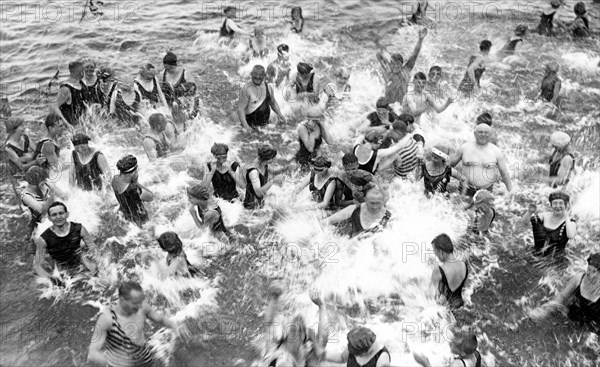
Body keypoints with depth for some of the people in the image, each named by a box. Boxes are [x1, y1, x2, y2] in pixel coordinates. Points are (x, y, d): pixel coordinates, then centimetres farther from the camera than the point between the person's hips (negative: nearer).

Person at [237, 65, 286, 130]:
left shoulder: (268, 87, 6)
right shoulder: (246, 89, -11)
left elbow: (273, 103, 21)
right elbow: (240, 108, -16)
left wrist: (279, 113, 3)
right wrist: (245, 125, -28)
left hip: (265, 124, 5)